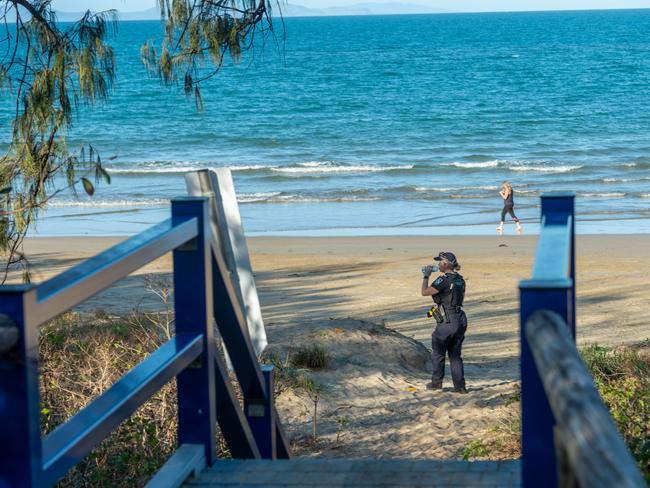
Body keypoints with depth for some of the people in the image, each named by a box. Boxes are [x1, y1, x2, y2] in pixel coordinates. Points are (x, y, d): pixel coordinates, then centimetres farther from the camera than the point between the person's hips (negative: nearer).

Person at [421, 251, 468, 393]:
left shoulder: (444, 280, -16)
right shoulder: (460, 279, 8)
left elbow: (425, 292, -14)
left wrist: (426, 276, 0)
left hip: (447, 322, -7)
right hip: (460, 320, 7)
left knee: (438, 354, 10)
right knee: (455, 355, 12)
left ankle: (436, 383, 20)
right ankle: (460, 386, 7)